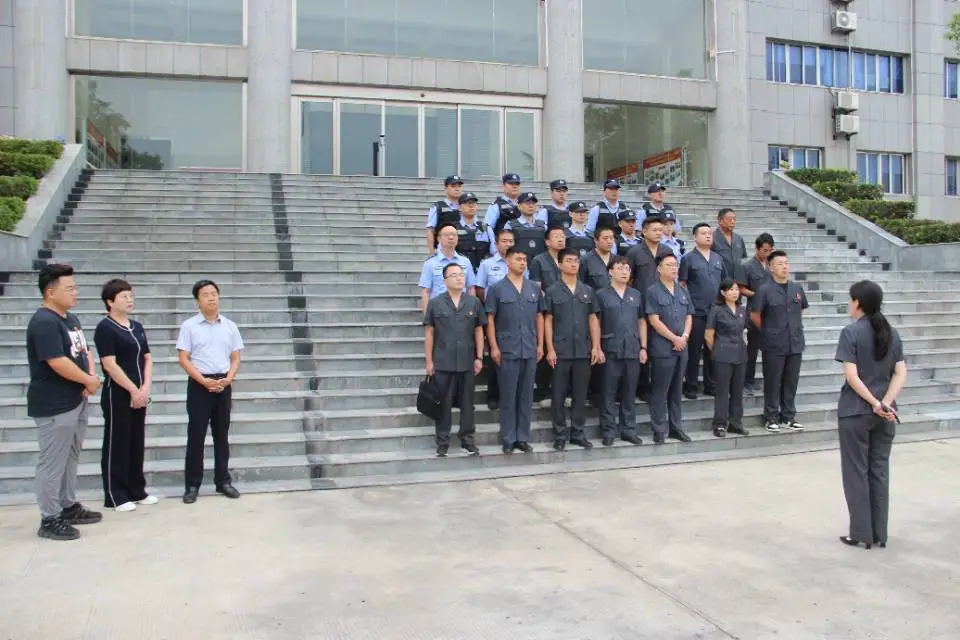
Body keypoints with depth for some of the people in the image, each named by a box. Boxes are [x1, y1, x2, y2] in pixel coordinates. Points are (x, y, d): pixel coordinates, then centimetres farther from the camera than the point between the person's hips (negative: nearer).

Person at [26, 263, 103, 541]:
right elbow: (58, 363, -25)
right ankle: (50, 520, 8)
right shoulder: (44, 322, -19)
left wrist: (90, 378, -3)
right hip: (54, 406, -10)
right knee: (53, 463, -1)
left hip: (77, 401, 10)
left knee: (70, 458, 18)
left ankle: (69, 507, 30)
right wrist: (89, 381, -12)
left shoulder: (71, 318, 12)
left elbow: (84, 351, 16)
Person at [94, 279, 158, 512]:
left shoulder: (137, 327, 12)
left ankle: (137, 490, 22)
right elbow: (110, 365, -17)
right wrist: (133, 390, -15)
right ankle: (115, 495, 8)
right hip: (117, 395, -7)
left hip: (139, 395, 7)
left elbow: (147, 359, 12)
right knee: (116, 445, 0)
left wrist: (145, 388, -2)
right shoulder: (105, 328, -11)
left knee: (136, 443, 13)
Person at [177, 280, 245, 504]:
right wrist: (204, 381, -16)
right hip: (199, 384, -3)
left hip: (223, 385, 3)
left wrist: (227, 379, -9)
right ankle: (192, 485, 7)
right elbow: (184, 359, -6)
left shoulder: (230, 326, 6)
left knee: (222, 435, 10)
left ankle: (223, 481, 19)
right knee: (196, 435, -1)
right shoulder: (189, 326, -3)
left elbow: (235, 358, 8)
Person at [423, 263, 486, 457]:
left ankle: (467, 439, 21)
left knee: (467, 403, 9)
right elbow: (429, 333, 1)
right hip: (443, 363, -2)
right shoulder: (435, 303, 0)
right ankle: (442, 442, 14)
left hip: (467, 363, 2)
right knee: (443, 404, 5)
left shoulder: (474, 302, 5)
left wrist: (479, 358, 3)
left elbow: (479, 331, 8)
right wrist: (429, 361, -2)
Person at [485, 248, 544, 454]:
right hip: (507, 350, -3)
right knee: (508, 396, 2)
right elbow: (490, 319, -2)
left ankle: (523, 438, 18)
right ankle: (508, 440, 10)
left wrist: (540, 345, 6)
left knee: (526, 396, 8)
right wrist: (494, 347, -8)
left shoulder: (534, 288, 9)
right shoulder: (496, 289, -2)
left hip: (530, 350, 3)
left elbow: (539, 317, 11)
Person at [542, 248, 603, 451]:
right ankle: (560, 435, 12)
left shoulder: (588, 291, 9)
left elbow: (593, 320, 9)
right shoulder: (552, 291, 0)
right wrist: (550, 349, -8)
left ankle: (578, 433, 19)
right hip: (560, 352, -3)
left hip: (583, 351, 3)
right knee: (558, 395, 3)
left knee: (580, 395, 9)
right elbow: (547, 321, -2)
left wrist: (596, 347, 1)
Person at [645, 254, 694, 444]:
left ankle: (676, 427, 20)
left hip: (681, 348, 6)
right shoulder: (653, 291, -6)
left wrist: (684, 337, -5)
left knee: (676, 390, 12)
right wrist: (675, 339, -11)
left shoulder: (683, 291, 13)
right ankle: (659, 430, 6)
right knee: (660, 391, -1)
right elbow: (654, 321, -12)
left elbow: (689, 317, 13)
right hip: (662, 348, -6)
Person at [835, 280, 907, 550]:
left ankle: (861, 533, 8)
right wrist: (885, 403, -9)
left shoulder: (851, 332, -11)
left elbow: (851, 375, -18)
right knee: (880, 471, 11)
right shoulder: (892, 333, 7)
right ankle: (880, 534, 16)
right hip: (885, 414, 5)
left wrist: (875, 404, -14)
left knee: (857, 472, 4)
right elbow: (901, 374, 0)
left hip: (855, 412, -5)